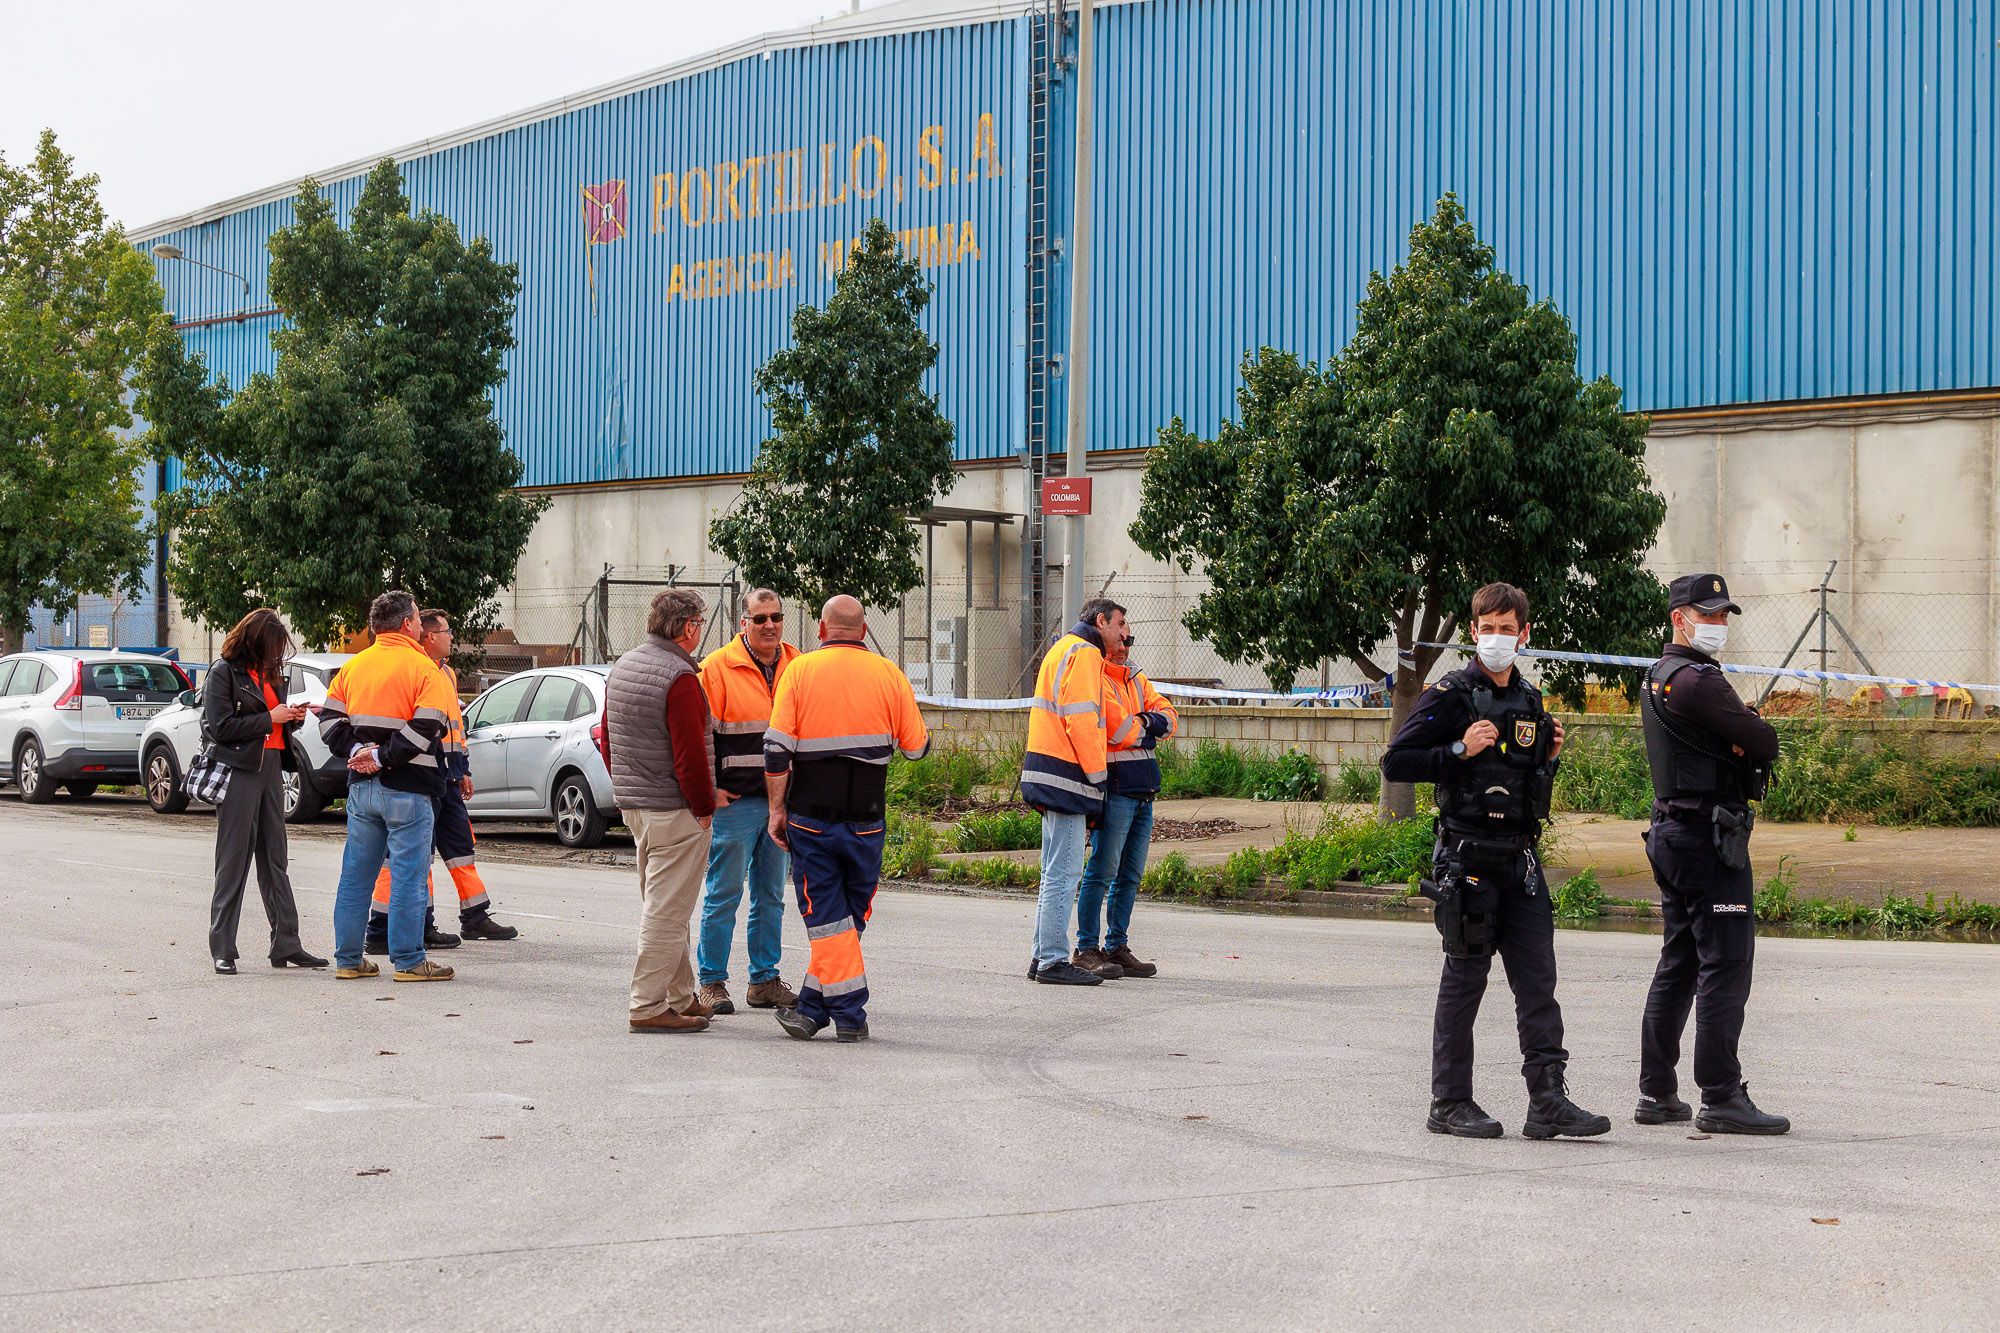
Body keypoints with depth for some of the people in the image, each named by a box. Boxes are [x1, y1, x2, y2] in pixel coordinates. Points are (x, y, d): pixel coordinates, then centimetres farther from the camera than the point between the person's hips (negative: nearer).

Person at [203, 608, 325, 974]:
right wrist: (270, 718, -12)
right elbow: (221, 726, -13)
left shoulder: (268, 673, 18)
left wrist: (291, 718, 2)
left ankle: (286, 944, 10)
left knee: (275, 859, 8)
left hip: (271, 769, 7)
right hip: (239, 771, -7)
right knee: (234, 861, -5)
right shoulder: (224, 672, -5)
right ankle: (222, 950, 0)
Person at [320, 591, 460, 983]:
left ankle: (347, 958, 15)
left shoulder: (353, 666, 10)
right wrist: (383, 756, -14)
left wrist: (356, 750, -3)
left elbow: (329, 719, 6)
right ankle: (408, 961, 1)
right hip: (408, 789, -6)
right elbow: (428, 727, -19)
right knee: (408, 875, -1)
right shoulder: (423, 668, -9)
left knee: (356, 874, 12)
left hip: (361, 788, 6)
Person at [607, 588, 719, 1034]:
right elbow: (689, 753, -20)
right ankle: (648, 1007, -3)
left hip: (636, 807, 10)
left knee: (663, 907, 17)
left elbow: (608, 737, 18)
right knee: (666, 911, -5)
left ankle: (680, 997, 26)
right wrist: (704, 807, -11)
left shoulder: (623, 667, 11)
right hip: (675, 812, -10)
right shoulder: (679, 677, -18)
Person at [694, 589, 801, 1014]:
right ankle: (712, 982, 7)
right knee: (723, 895, -1)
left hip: (782, 801, 6)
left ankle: (765, 980, 20)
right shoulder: (718, 668, -7)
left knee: (771, 896, 12)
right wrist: (708, 788, -11)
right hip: (734, 801, -5)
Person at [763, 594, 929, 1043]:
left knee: (826, 918, 4)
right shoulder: (888, 674, 1)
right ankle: (811, 1007, 14)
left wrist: (777, 809, 1)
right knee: (851, 917, 13)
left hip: (810, 816, -1)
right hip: (866, 819, 1)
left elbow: (776, 749, -8)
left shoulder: (800, 670, -3)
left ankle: (850, 1016, 1)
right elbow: (917, 746, 4)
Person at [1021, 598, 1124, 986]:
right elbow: (1081, 718, -18)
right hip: (1067, 776, -11)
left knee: (1056, 872, 15)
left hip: (1051, 774, 11)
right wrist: (1098, 774, -14)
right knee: (1064, 873, -9)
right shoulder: (1084, 652, -8)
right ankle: (1053, 961, -7)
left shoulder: (1064, 649, 24)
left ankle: (1044, 957, 19)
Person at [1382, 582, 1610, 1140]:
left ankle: (1548, 1100, 4)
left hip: (1520, 858, 6)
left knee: (1538, 979, 2)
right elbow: (1395, 762, -11)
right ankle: (1450, 1103, 10)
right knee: (1464, 979, 1)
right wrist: (1459, 750, -19)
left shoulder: (1529, 700, 14)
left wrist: (1548, 755, 7)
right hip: (1467, 857, -6)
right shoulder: (1451, 695, -6)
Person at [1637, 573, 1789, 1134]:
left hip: (1670, 832, 10)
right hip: (1711, 836, -10)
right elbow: (1766, 744, -14)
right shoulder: (1696, 680, -14)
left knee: (1677, 965, 13)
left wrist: (1741, 735, -1)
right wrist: (1749, 729, 7)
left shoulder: (1657, 678, 17)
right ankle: (1721, 1099, -7)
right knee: (1726, 967, -8)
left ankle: (1657, 1094, 17)